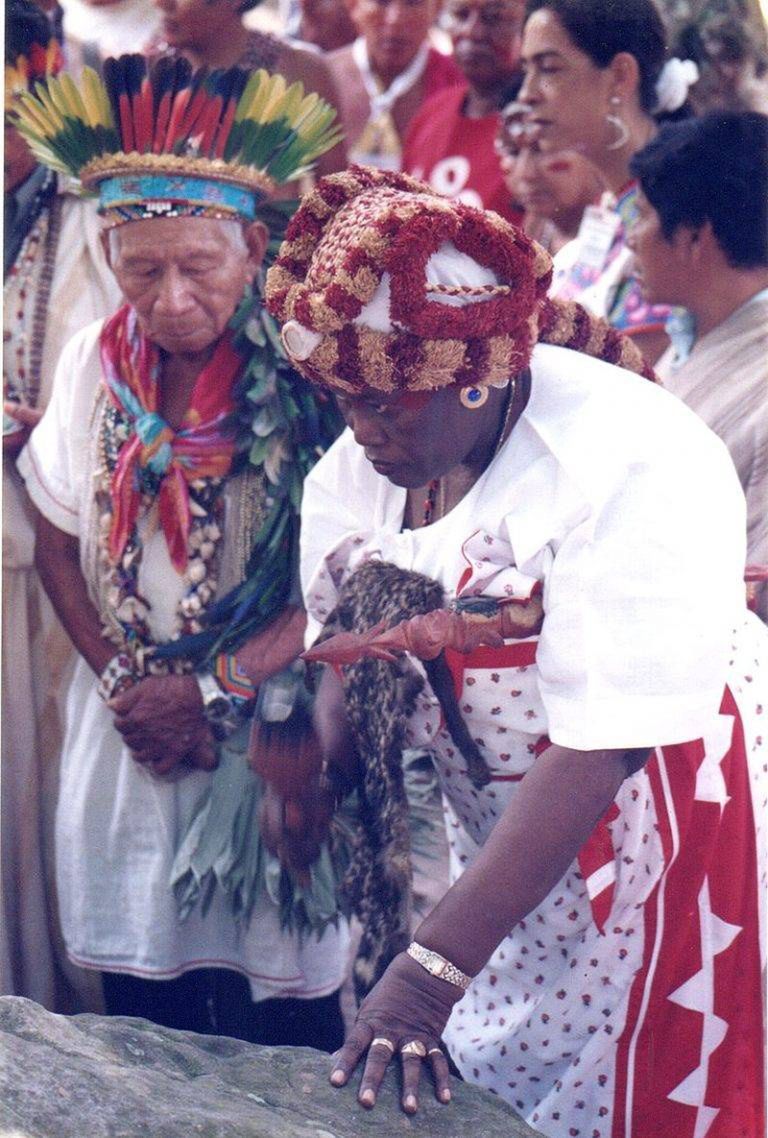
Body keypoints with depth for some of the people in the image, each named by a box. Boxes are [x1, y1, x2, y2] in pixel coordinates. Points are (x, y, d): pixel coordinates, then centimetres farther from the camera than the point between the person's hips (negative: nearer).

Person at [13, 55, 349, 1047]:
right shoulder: (94, 364, 1)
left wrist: (216, 691, -15)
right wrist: (123, 679, -3)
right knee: (138, 995, 10)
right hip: (124, 726, 4)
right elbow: (57, 541, 9)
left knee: (277, 1000, 1)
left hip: (272, 729, -4)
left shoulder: (304, 380, -13)